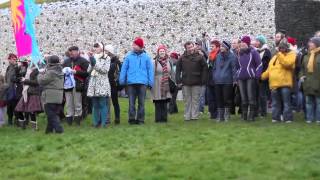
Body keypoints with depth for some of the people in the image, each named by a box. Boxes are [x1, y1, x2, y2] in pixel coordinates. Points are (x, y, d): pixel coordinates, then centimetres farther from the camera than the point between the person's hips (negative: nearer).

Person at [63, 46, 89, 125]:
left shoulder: (83, 61, 0)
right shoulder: (66, 61, 17)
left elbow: (87, 72, -9)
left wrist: (76, 72, -15)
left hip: (78, 85, -5)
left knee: (77, 104, 0)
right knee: (69, 104, 5)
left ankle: (77, 117, 8)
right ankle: (69, 118, 9)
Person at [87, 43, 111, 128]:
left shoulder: (106, 58, 3)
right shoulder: (93, 57, 15)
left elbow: (105, 70, -8)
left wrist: (95, 64, -8)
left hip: (102, 83, -4)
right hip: (93, 83, 4)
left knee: (103, 104, -7)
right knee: (95, 104, 4)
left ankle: (103, 123, -3)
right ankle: (96, 122, 9)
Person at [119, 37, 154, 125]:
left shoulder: (146, 57, 3)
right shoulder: (129, 56, 5)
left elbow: (150, 70, 4)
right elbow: (124, 69, 5)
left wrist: (150, 82, -1)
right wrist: (122, 81, 0)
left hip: (142, 83, 0)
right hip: (131, 82, 1)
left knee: (141, 102, 6)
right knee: (131, 102, 2)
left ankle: (140, 119, 12)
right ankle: (132, 119, 7)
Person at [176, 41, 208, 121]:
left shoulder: (200, 57, -1)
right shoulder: (182, 58, 5)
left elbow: (205, 69, -1)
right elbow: (178, 70, 9)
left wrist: (203, 81, -6)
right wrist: (178, 81, 1)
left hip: (196, 83, -2)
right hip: (185, 83, 2)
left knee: (195, 100, 3)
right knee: (187, 101, 7)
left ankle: (195, 116, 9)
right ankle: (187, 116, 13)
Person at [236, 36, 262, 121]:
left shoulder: (253, 52, -2)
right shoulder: (240, 53, 15)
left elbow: (259, 64, -3)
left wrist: (257, 75, -8)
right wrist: (237, 75, 15)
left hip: (250, 78, -5)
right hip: (241, 79, 5)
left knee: (251, 97, -6)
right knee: (243, 97, 6)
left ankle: (251, 115, -4)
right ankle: (244, 114, 11)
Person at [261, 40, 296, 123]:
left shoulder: (291, 54, 3)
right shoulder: (275, 56, 22)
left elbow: (288, 63, -18)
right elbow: (269, 70, 24)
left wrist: (279, 54, -15)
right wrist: (262, 76, 13)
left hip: (285, 83, -6)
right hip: (274, 83, 6)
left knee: (286, 102, -3)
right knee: (275, 103, 9)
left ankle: (288, 118, 0)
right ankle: (276, 117, 14)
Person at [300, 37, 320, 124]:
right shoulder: (307, 56, 14)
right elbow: (302, 67, 22)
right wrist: (301, 75, 6)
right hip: (308, 83, 6)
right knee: (309, 102, 11)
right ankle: (310, 118, 17)